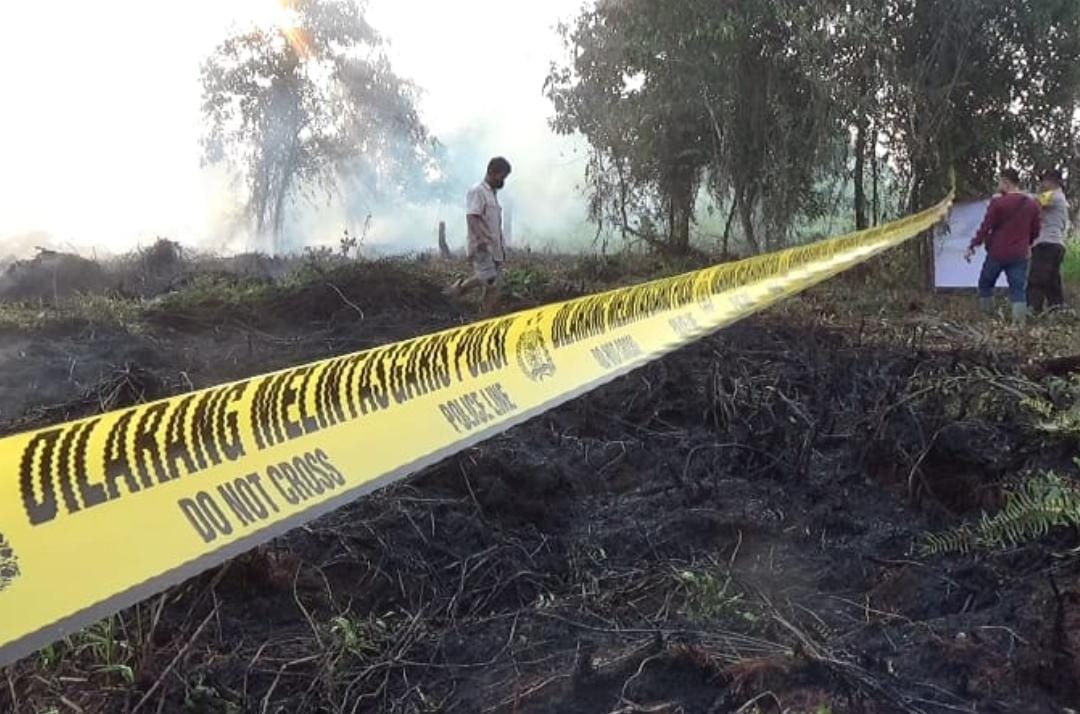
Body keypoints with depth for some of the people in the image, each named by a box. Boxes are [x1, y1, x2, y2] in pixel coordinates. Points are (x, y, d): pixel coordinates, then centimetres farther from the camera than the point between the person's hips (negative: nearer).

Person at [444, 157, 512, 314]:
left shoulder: (493, 194, 22)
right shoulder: (477, 191, -5)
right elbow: (472, 217, -17)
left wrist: (502, 247, 20)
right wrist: (481, 239, -27)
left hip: (495, 248, 9)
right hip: (482, 248, -9)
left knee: (493, 286, 3)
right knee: (487, 278, -23)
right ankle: (459, 288, -2)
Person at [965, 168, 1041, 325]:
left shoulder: (998, 202, -10)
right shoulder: (1033, 204, 5)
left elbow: (985, 227, -11)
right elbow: (1035, 230, 12)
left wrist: (972, 246, -2)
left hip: (997, 253, -3)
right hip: (1019, 255, 4)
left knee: (985, 285, 14)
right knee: (1018, 290, 3)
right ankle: (1020, 323, -5)